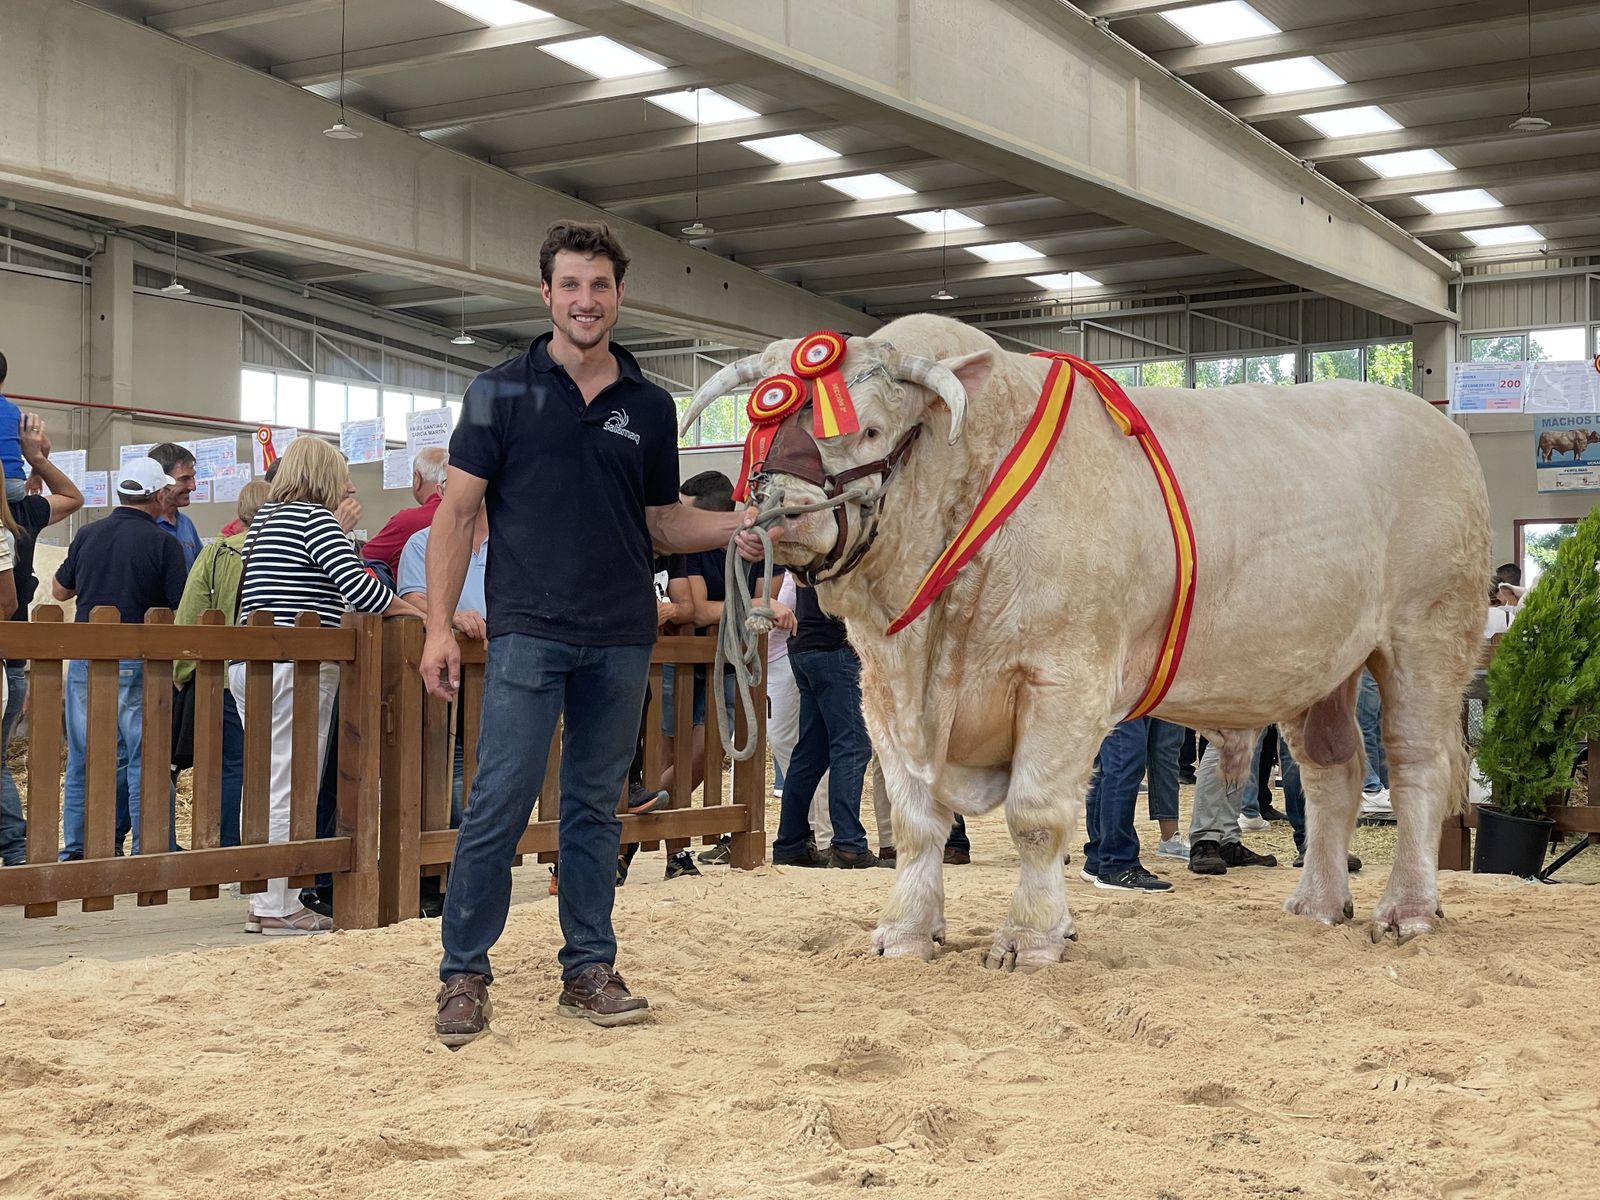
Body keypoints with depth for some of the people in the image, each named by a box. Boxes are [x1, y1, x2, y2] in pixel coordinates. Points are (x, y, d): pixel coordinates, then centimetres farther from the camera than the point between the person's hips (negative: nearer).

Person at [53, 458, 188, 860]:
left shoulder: (87, 535, 4)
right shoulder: (164, 544, -9)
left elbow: (60, 589, 17)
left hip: (84, 658, 4)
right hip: (136, 663, -4)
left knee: (81, 758, 11)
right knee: (144, 758, 1)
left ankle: (75, 848, 16)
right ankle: (149, 849, 1)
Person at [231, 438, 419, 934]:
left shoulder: (264, 519, 19)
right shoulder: (315, 518, -8)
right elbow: (358, 585, -16)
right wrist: (411, 611, -3)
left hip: (248, 664, 9)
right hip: (297, 665, -9)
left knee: (266, 784, 12)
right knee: (289, 788, -6)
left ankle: (265, 902, 15)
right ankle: (277, 908, -5)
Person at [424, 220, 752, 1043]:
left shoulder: (650, 408, 12)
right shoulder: (502, 391, 3)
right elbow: (458, 511, 1)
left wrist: (739, 525, -3)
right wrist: (438, 626, -7)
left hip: (621, 637, 3)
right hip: (528, 630, -3)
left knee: (595, 807, 9)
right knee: (499, 804, -7)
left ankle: (588, 970, 17)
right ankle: (463, 975, 3)